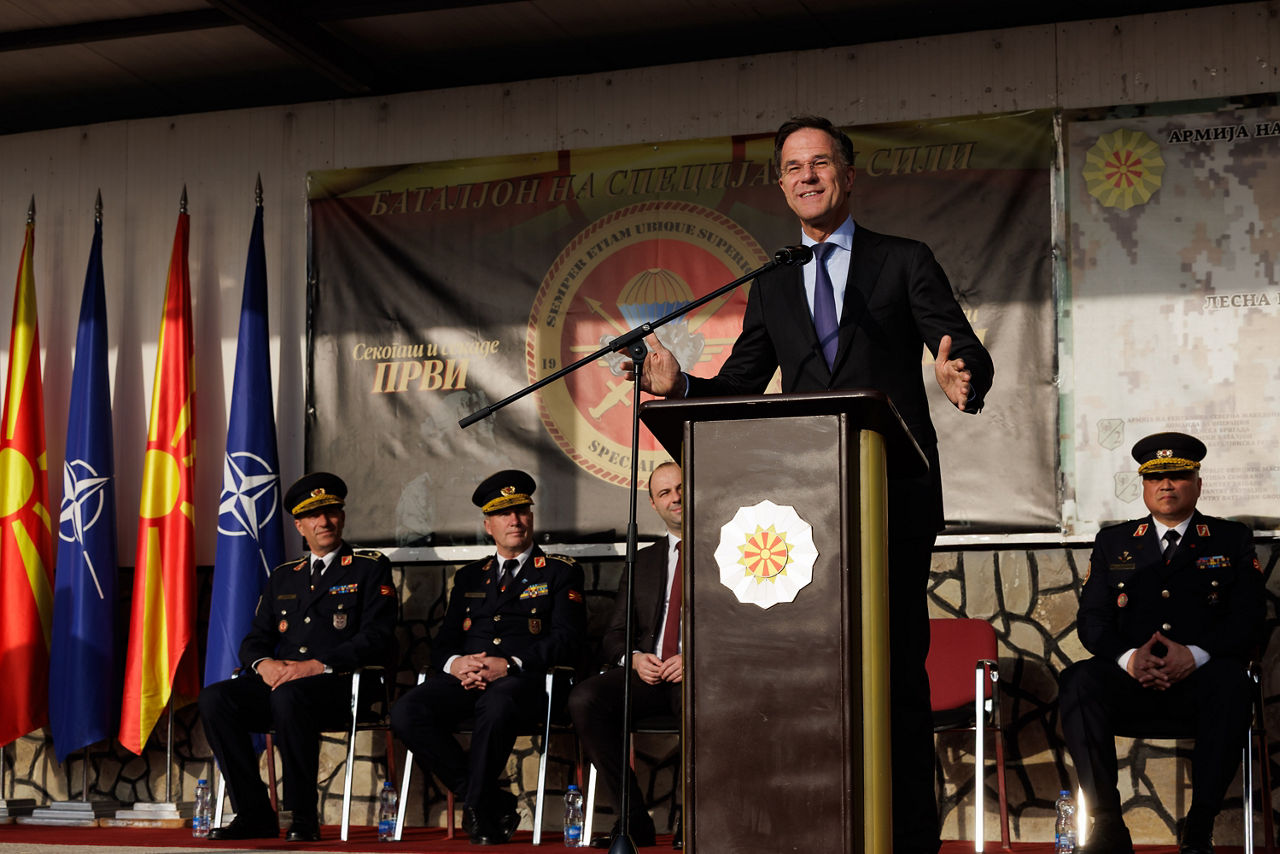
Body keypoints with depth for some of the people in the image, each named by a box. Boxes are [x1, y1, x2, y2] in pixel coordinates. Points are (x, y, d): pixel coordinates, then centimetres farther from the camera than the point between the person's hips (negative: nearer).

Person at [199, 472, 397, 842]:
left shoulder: (370, 567, 7)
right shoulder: (283, 576, 23)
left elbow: (377, 639, -5)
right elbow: (254, 640, 19)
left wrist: (317, 666, -18)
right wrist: (264, 664, -6)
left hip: (342, 687, -5)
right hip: (279, 683, 6)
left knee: (288, 697, -38)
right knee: (214, 699, -21)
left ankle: (304, 819, -27)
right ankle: (255, 815, -15)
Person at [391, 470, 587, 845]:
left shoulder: (560, 572, 13)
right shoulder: (470, 577, 26)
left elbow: (567, 641, 0)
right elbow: (442, 642, 20)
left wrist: (510, 664, -15)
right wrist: (454, 663, -7)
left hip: (523, 678, -4)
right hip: (467, 677, 4)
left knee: (496, 705, -41)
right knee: (406, 713, -27)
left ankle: (477, 806, -19)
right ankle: (492, 802, -17)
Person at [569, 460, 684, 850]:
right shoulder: (642, 561, 22)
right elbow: (614, 637, 18)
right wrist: (633, 658, -5)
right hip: (647, 672, 4)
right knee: (583, 699, -26)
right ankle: (634, 821, -19)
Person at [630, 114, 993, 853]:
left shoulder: (905, 262, 8)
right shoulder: (772, 285, 19)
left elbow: (967, 351, 0)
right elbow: (740, 388, 14)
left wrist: (963, 378, -25)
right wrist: (680, 386, -7)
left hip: (894, 494, -3)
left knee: (898, 664, -4)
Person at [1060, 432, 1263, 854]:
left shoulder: (1232, 540, 15)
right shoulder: (1113, 542, 19)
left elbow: (1248, 618, 3)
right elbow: (1091, 618, 9)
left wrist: (1194, 655, -16)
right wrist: (1130, 657, -13)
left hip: (1198, 683, -1)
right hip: (1131, 686, 1)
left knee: (1229, 679, -36)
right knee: (1078, 681, -30)